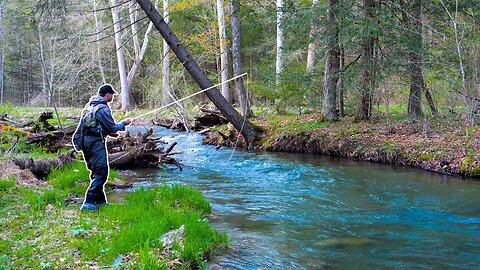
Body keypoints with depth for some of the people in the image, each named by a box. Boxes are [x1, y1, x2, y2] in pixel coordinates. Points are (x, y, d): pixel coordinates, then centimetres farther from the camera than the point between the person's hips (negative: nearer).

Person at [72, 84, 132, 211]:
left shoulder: (89, 105, 13)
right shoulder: (103, 109, -15)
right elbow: (113, 127, -12)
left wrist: (108, 133, 21)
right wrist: (124, 123, 6)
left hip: (85, 140, 10)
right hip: (96, 142, -10)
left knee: (96, 171, 17)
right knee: (101, 172, -7)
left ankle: (100, 200, 25)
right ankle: (89, 203, -13)